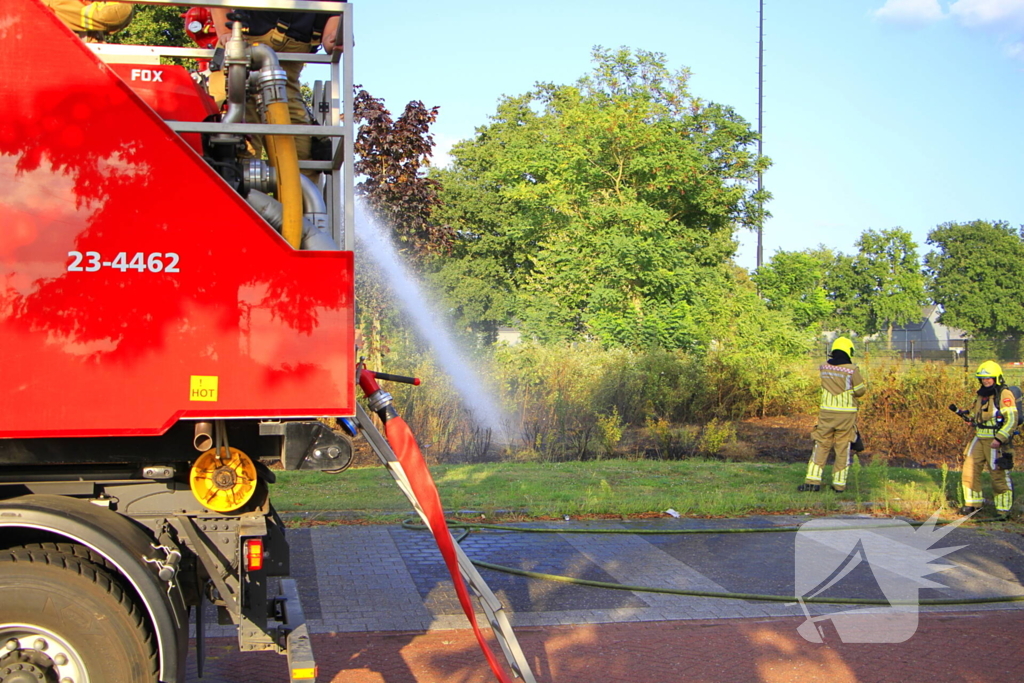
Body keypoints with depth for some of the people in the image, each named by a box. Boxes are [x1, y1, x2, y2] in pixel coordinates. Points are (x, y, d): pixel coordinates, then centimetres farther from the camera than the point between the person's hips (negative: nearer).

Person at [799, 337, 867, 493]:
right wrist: (864, 384, 20)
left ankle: (813, 480, 0)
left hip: (826, 411, 2)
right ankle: (839, 483, 9)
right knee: (843, 448, 6)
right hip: (846, 413, -2)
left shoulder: (824, 367, 1)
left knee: (821, 446, 8)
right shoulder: (852, 370, -8)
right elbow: (859, 391, -1)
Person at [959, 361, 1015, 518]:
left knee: (999, 476, -1)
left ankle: (1003, 509, 9)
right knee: (969, 471, 7)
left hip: (996, 442, -8)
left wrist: (999, 439, -26)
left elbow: (1011, 420, -19)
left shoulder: (1004, 395, -11)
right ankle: (973, 503, 21)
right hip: (979, 440, 8)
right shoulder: (981, 395, 14)